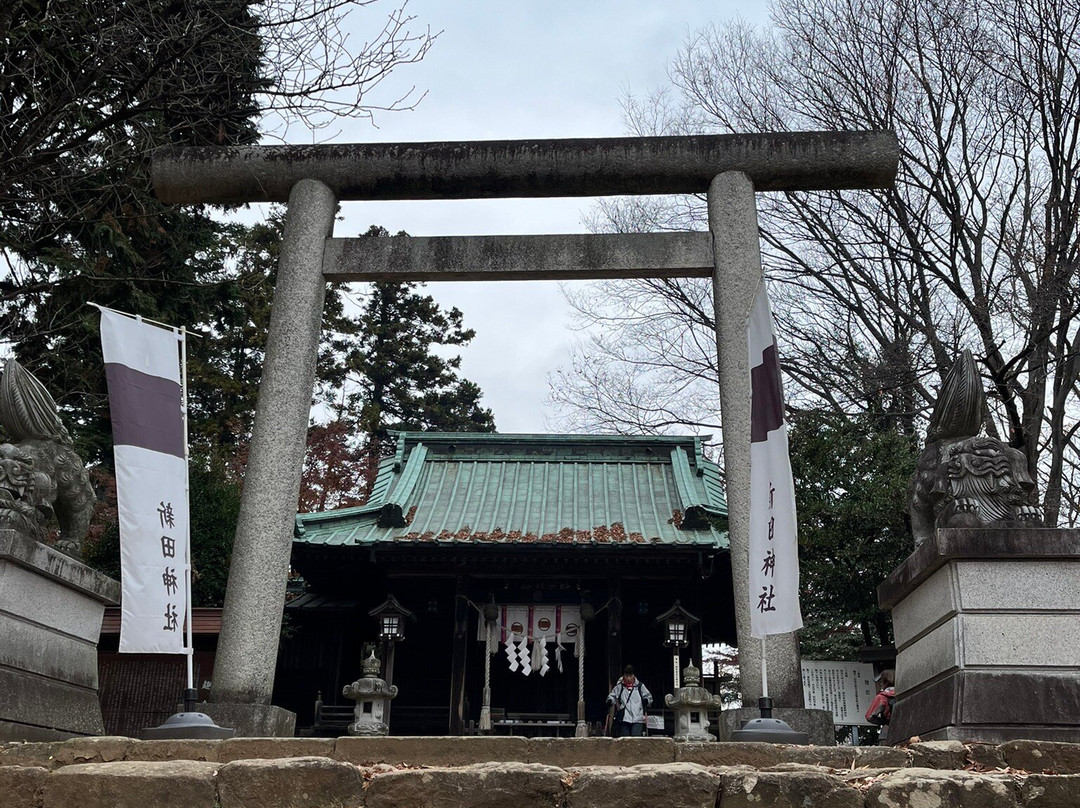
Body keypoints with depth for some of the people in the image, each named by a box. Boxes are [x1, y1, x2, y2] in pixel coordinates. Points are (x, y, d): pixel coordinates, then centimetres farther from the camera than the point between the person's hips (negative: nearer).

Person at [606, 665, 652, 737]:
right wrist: (610, 701, -13)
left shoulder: (640, 686, 6)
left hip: (638, 720, -1)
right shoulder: (619, 686, 6)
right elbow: (612, 696, 9)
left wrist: (646, 701, -10)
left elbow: (649, 697, 12)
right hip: (624, 719, 1)